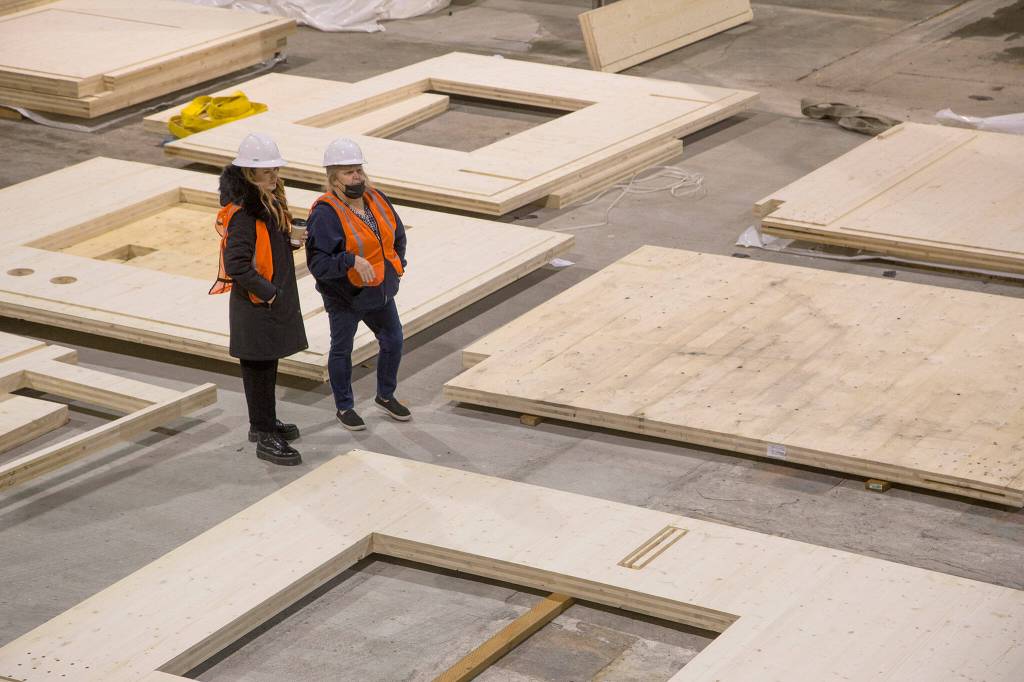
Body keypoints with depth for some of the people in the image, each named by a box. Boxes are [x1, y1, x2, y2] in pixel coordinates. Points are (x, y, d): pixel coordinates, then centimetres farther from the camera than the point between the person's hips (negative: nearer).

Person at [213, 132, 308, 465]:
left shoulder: (269, 204, 7)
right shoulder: (243, 214, -24)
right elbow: (236, 265, -27)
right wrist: (268, 292, -21)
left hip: (274, 298, 10)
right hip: (255, 306, -10)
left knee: (268, 364, 21)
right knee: (259, 368, -1)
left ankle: (264, 422, 36)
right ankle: (265, 438, 6)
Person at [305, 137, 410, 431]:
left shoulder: (377, 199, -2)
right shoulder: (326, 213, -24)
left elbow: (397, 234, 16)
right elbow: (317, 262, -30)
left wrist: (397, 264, 7)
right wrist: (352, 261, -38)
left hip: (380, 293, 7)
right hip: (345, 297, -6)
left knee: (393, 342, 16)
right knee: (341, 351, 11)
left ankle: (386, 396, 38)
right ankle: (344, 407, 28)